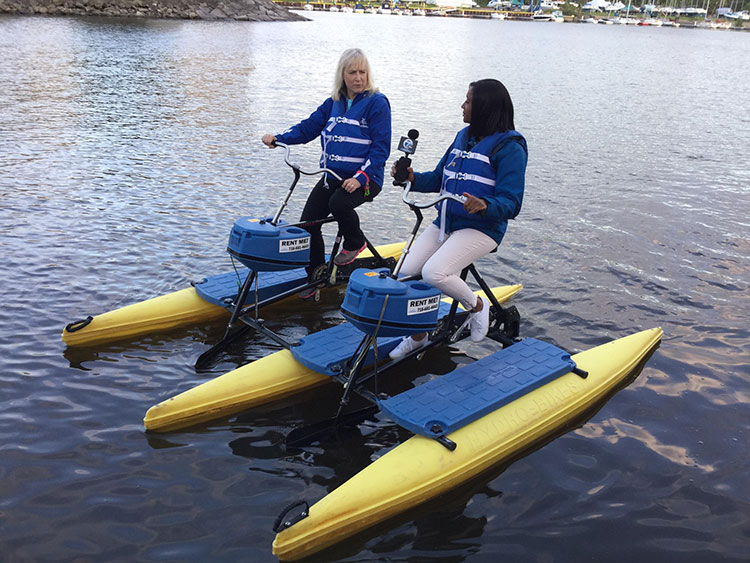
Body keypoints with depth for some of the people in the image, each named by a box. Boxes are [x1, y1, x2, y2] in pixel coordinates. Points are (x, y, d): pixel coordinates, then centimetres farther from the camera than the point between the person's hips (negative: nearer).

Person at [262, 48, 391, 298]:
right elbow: (309, 127, 10)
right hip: (332, 176, 6)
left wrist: (360, 178, -23)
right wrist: (278, 138, -7)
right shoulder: (334, 102, 11)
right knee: (308, 221, -5)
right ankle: (316, 278, 13)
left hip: (365, 178, -6)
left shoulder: (377, 102, -7)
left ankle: (355, 242, -1)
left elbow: (381, 147, -12)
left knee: (338, 204, -34)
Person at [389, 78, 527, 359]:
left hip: (481, 228, -7)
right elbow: (439, 179, 17)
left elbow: (511, 203, -16)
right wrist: (413, 178, -2)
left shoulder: (509, 147, -10)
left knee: (434, 273, -28)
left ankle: (477, 304, 3)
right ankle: (417, 335, 17)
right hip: (444, 223, 7)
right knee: (404, 273, -5)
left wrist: (484, 206, -36)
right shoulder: (464, 137, 14)